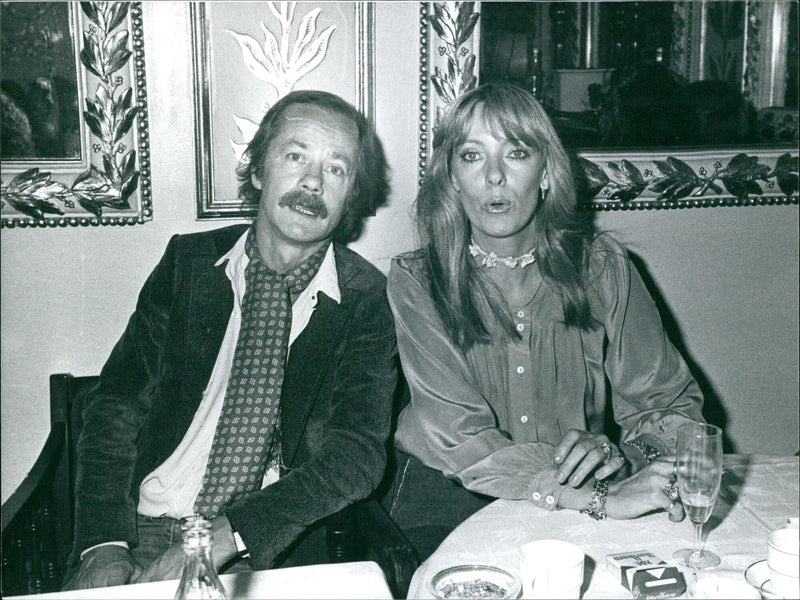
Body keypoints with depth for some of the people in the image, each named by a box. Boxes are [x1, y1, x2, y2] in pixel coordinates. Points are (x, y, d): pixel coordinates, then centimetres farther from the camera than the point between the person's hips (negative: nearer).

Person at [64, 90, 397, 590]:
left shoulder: (367, 300, -2)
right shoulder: (187, 262, 5)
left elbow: (358, 453, -9)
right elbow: (117, 405, 4)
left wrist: (225, 536, -20)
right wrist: (106, 545, -11)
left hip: (271, 551, -1)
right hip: (145, 529, 2)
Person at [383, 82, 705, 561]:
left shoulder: (601, 267, -1)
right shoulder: (417, 281, -7)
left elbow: (675, 404, 5)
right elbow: (457, 439, -18)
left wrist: (623, 456, -18)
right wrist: (601, 499, -28)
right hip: (444, 506, -2)